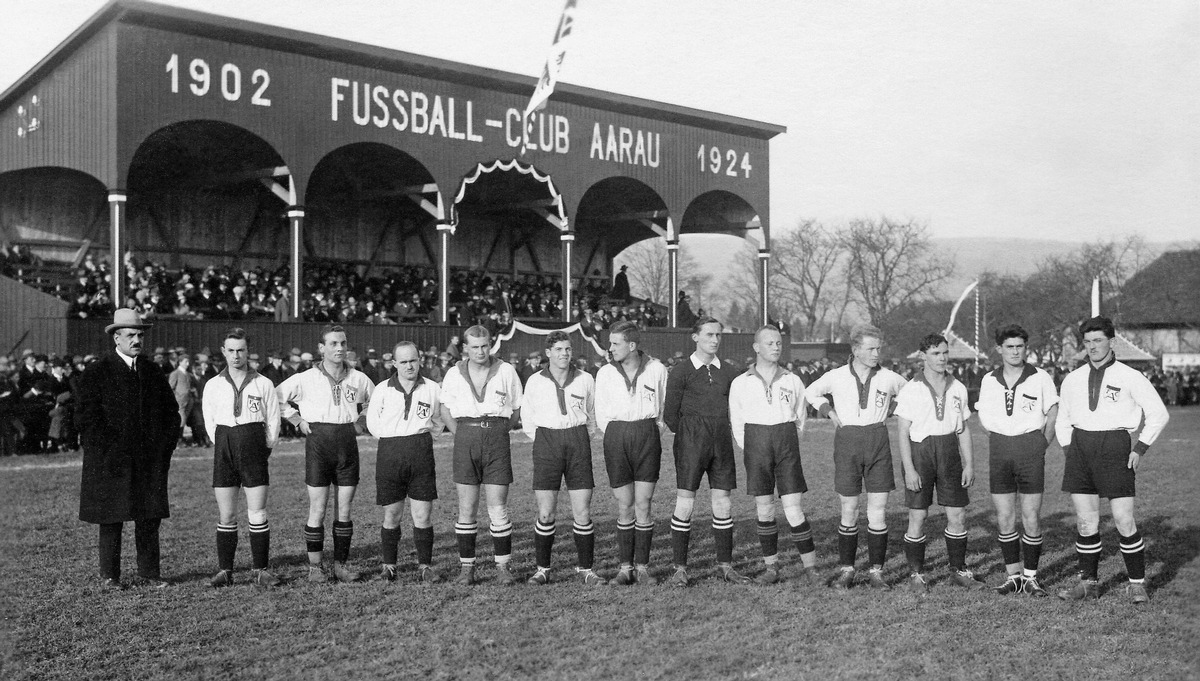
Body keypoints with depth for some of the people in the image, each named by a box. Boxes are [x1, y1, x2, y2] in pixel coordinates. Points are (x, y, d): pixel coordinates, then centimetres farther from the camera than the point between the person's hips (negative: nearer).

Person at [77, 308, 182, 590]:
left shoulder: (153, 372, 13)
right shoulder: (97, 373, -2)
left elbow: (171, 413, 18)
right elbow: (86, 418, -6)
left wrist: (165, 447, 7)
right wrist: (109, 450, -13)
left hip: (151, 460, 4)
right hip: (110, 461, -4)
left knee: (150, 517, 4)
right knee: (111, 519, 2)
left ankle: (149, 572, 12)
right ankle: (108, 576, 11)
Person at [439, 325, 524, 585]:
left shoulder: (506, 371, 3)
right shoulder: (454, 374, 6)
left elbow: (516, 410, 11)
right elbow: (445, 410, 17)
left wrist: (497, 433, 7)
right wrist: (462, 435, 9)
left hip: (497, 439, -1)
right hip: (465, 439, 1)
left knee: (498, 508, -3)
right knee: (466, 509, 2)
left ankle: (503, 567, 7)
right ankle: (466, 567, 9)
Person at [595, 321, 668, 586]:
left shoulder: (656, 369, 2)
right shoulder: (605, 373, 5)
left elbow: (665, 407, 14)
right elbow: (601, 414, 13)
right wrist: (617, 439, 8)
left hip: (647, 433, -1)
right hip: (616, 436, 1)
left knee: (643, 504, -3)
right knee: (624, 506, 1)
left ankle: (642, 567, 5)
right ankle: (625, 566, 10)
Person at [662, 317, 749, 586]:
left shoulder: (729, 371, 9)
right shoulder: (681, 371, -3)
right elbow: (669, 414, -1)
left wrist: (717, 431, 12)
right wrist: (690, 435, 6)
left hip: (721, 440, 4)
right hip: (690, 442, -4)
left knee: (723, 504, 5)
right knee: (684, 505, -4)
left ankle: (725, 566, 14)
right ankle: (680, 569, 2)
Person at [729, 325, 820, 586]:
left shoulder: (793, 381, 7)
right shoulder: (740, 383, 5)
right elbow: (736, 423, 11)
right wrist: (749, 451, 9)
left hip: (786, 445, 0)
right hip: (756, 444, 0)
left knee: (793, 508, -7)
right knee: (764, 509, 2)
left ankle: (810, 567, 2)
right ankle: (771, 567, 12)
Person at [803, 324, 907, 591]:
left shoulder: (889, 378, 1)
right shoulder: (836, 377, 0)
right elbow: (811, 392, 18)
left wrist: (889, 411, 8)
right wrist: (830, 412, 6)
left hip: (878, 443, 1)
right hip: (847, 442, 0)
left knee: (878, 513, -2)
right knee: (849, 511, 2)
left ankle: (876, 571, 7)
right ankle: (846, 570, 13)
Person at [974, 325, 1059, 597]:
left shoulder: (1040, 378, -1)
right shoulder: (989, 380, 6)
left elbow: (1053, 413, 8)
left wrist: (1042, 443, 5)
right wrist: (999, 439, 9)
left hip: (1030, 445, -2)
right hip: (999, 449, 3)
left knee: (1031, 519, -2)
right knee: (1004, 519, 4)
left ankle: (1030, 576, 9)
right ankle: (1013, 575, 15)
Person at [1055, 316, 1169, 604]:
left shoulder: (1130, 377, -2)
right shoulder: (1073, 379, 11)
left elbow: (1159, 414, 3)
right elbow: (1062, 420, 21)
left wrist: (1140, 449, -2)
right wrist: (1069, 450, 9)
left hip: (1115, 447, -4)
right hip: (1080, 445, 4)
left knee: (1124, 521, -6)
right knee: (1086, 522, 5)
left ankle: (1137, 583, 7)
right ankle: (1088, 582, 13)